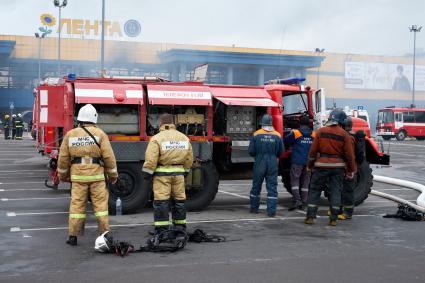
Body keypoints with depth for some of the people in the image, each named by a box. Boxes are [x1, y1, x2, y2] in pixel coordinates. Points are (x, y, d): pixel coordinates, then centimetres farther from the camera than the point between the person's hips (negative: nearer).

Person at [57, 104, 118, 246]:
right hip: (96, 175, -2)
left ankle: (73, 236, 8)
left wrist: (63, 175, 21)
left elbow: (63, 158, 7)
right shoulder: (100, 134, -3)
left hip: (78, 175, 2)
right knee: (100, 205, 5)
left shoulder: (70, 134, 4)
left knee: (77, 205, 6)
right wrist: (113, 174, 6)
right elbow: (108, 156, -5)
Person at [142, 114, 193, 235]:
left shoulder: (156, 138, -8)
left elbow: (151, 160, -13)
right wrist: (184, 170, 23)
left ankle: (162, 230, 0)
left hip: (162, 173, -5)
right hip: (179, 173, 5)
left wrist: (147, 173, -3)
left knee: (161, 201, -1)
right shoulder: (184, 138, 9)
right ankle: (180, 228, 19)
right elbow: (189, 159, 12)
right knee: (179, 200, 12)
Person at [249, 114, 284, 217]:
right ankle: (271, 211, -1)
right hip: (273, 164, 0)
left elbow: (251, 151, -4)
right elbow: (281, 151, 5)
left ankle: (254, 208, 24)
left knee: (256, 186, 14)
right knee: (272, 188, 3)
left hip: (259, 163, 0)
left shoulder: (256, 134, -6)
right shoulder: (277, 135, -2)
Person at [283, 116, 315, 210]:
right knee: (305, 182, 10)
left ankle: (297, 200, -14)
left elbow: (285, 141, 0)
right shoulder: (314, 135, 5)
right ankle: (303, 202, 13)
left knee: (295, 180, -1)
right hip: (308, 162, 4)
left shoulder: (295, 133, -8)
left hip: (297, 161, -4)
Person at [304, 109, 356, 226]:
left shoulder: (321, 131, -2)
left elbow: (313, 150, -2)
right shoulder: (344, 134, -2)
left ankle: (310, 217, 5)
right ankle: (333, 219, 7)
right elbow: (349, 154, -2)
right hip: (338, 167, 0)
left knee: (315, 190, 8)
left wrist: (310, 165, 9)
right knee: (336, 191, 7)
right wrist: (351, 170, 7)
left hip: (322, 165, 0)